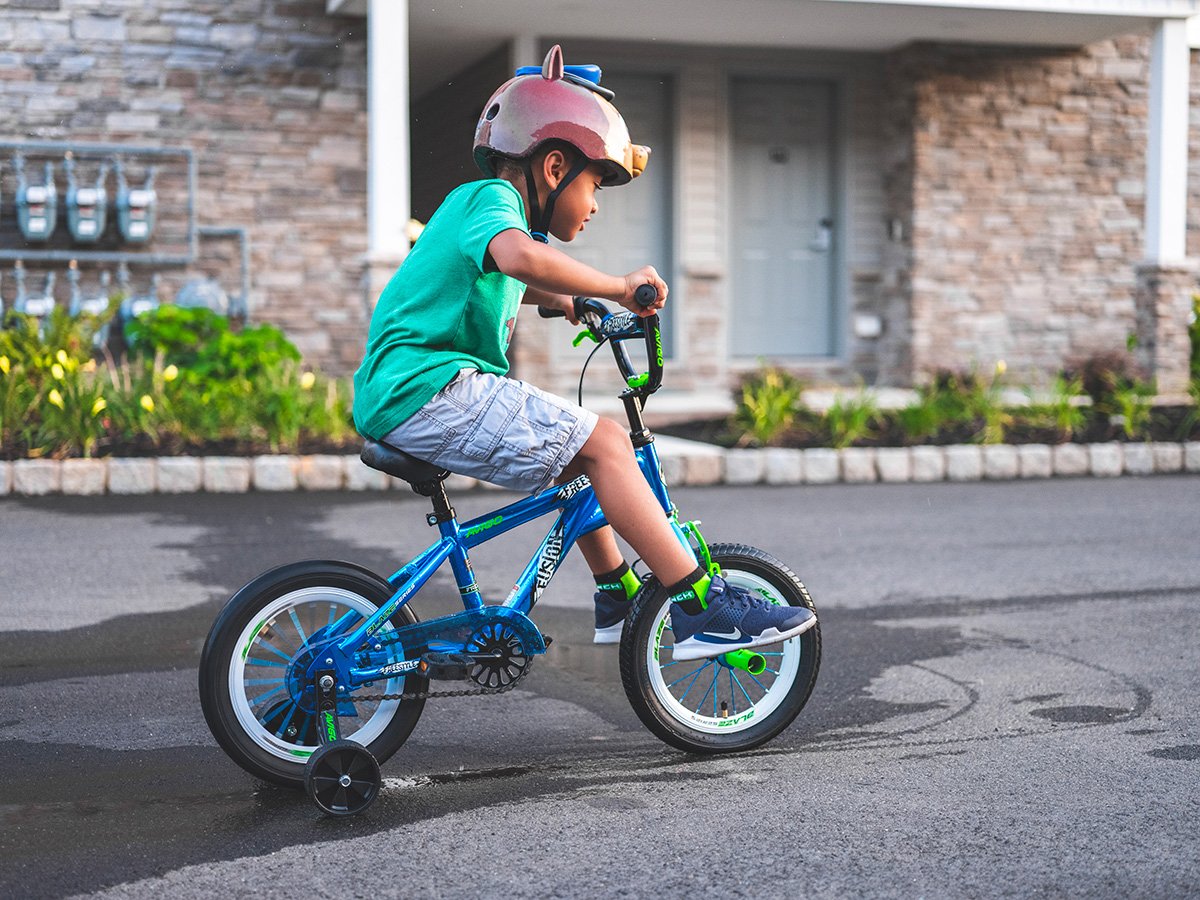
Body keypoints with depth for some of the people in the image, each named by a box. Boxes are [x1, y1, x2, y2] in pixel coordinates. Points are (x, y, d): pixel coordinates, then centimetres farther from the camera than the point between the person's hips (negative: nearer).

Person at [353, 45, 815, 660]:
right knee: (603, 443, -15)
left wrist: (560, 300, 37)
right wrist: (616, 286, -25)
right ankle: (702, 609, -17)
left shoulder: (476, 203, 24)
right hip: (430, 387, -11)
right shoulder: (490, 199, -8)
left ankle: (618, 601, 28)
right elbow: (520, 255, -34)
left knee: (577, 449, 20)